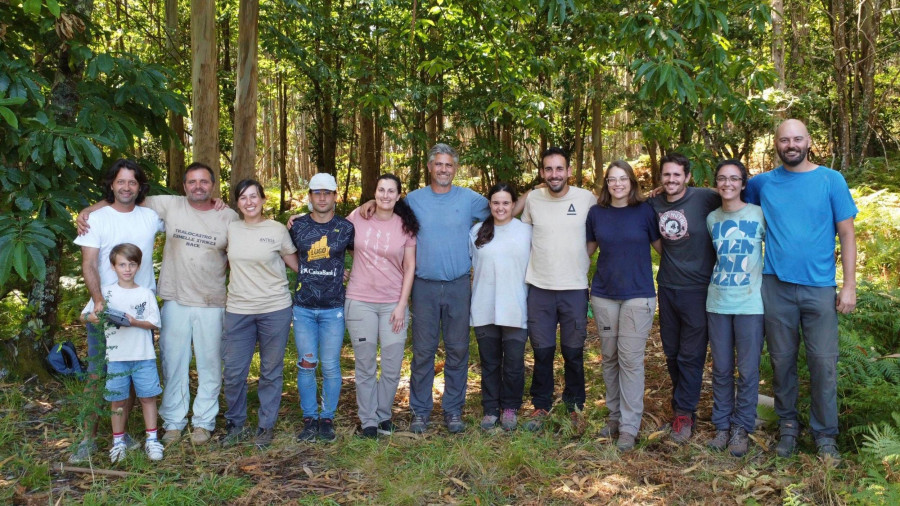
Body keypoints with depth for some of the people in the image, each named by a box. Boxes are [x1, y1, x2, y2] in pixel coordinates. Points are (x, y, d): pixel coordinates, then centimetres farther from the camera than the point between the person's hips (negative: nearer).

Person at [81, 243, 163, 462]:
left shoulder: (146, 293, 3)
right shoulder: (105, 292, 4)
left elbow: (154, 323, 1)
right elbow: (85, 315, 7)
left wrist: (134, 322, -16)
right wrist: (95, 316, -15)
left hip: (144, 356, 0)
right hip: (116, 356, 0)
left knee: (148, 396, 3)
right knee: (118, 399, 7)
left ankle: (151, 439, 14)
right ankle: (118, 441, 20)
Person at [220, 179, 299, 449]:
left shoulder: (278, 230, -2)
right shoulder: (230, 228, 5)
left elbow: (296, 264, 6)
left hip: (275, 309, -2)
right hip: (238, 310, 2)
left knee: (271, 372, 8)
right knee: (233, 372, 4)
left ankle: (266, 427, 23)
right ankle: (235, 425, 24)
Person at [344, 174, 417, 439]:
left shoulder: (406, 226, 0)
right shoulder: (357, 218, 0)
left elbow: (409, 268, 1)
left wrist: (402, 304, -5)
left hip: (393, 303, 1)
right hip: (360, 302, 0)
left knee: (392, 365, 3)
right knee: (365, 365, 6)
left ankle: (384, 415, 24)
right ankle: (368, 420, 20)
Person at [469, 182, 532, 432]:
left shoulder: (526, 231, 2)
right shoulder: (477, 231, 5)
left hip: (516, 309, -1)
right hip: (484, 309, 1)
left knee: (514, 363, 3)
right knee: (489, 362, 10)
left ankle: (510, 408, 21)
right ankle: (490, 409, 22)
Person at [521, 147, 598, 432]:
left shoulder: (587, 199, -5)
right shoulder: (532, 200, 1)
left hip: (575, 288, -1)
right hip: (539, 288, 1)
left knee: (574, 352, 10)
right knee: (542, 352, 9)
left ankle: (574, 405, 27)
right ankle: (541, 405, 24)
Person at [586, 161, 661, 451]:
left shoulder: (645, 211, -3)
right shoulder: (596, 213, 4)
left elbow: (661, 247, 5)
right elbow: (588, 249, 14)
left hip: (638, 295, -3)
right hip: (603, 295, 3)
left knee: (630, 359, -4)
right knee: (609, 357, 10)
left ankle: (629, 426, 4)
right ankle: (615, 416, 25)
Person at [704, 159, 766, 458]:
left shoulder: (759, 215, -3)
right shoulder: (711, 219, 8)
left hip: (751, 304, -3)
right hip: (717, 304, 3)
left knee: (748, 371, 2)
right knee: (721, 369, 10)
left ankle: (742, 428, 16)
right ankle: (722, 425, 22)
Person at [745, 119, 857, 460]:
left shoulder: (831, 180, 0)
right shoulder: (762, 183, 5)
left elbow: (847, 234, 0)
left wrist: (849, 285, -5)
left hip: (819, 287, -1)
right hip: (776, 286, 2)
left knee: (823, 363, 1)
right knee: (782, 360, 9)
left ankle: (825, 435, 15)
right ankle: (788, 427, 24)